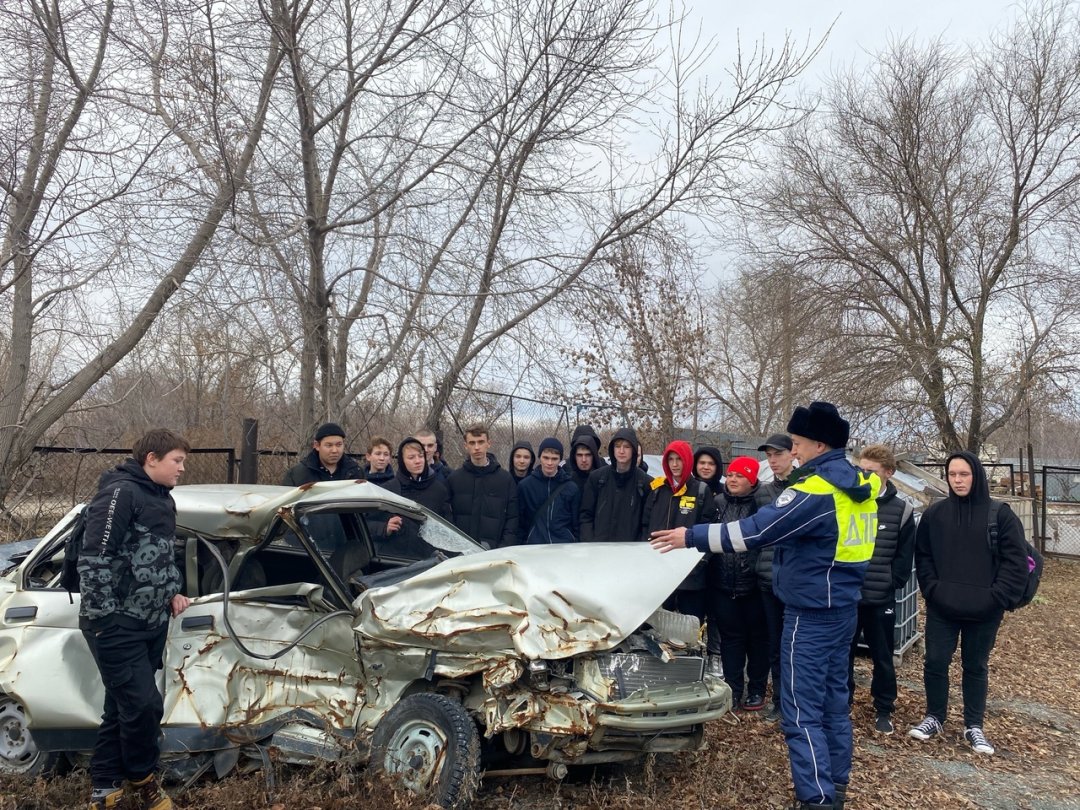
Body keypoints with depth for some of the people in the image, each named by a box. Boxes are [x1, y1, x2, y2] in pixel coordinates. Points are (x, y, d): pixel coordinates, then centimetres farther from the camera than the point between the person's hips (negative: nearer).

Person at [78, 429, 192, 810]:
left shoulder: (164, 500, 14)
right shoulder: (121, 492, -14)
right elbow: (93, 558, -19)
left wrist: (172, 594, 10)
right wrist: (105, 616, -19)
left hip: (151, 623, 9)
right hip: (117, 624, -8)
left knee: (123, 706, 14)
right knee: (144, 705, -7)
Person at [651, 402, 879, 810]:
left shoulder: (815, 490, -22)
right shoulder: (858, 486, 7)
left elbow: (755, 531, -25)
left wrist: (692, 537, -20)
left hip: (811, 612, -9)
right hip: (842, 606, 10)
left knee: (801, 710, -3)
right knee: (833, 699, 17)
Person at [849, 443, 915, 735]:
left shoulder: (902, 509, -3)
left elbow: (905, 554, 2)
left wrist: (892, 582, -6)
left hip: (881, 599, 0)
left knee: (883, 658, 13)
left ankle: (884, 711, 28)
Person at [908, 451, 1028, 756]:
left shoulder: (1000, 514, -6)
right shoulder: (934, 513, 0)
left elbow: (1016, 561, -6)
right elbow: (923, 556, 5)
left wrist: (997, 597, -12)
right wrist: (932, 590, -6)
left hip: (984, 612, -1)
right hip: (941, 608, 1)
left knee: (976, 667, 12)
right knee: (935, 663, 5)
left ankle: (973, 726, 26)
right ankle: (934, 718, 24)